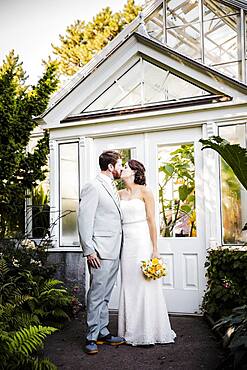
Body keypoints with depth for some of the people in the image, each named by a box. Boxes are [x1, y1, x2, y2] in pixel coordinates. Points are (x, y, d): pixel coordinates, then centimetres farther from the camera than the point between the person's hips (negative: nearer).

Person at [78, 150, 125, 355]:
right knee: (97, 295, -3)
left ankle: (103, 332, 23)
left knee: (105, 295, 14)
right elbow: (84, 220, -13)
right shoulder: (93, 187, -8)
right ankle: (92, 337, 7)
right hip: (100, 252, -8)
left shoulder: (113, 189, 19)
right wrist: (88, 250, -17)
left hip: (114, 252, 8)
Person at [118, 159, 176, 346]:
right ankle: (132, 331, 18)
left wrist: (155, 249, -12)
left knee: (145, 285, -2)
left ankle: (149, 332, 9)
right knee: (129, 286, 8)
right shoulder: (120, 194, 12)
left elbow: (151, 221, -6)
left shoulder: (144, 192, -3)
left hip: (143, 242, -5)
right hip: (127, 243, 5)